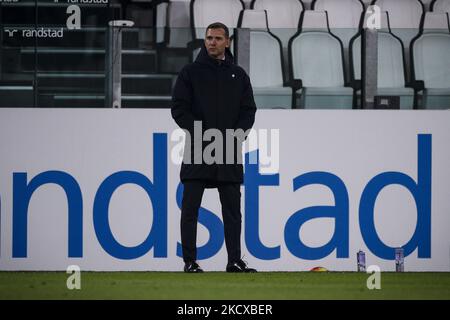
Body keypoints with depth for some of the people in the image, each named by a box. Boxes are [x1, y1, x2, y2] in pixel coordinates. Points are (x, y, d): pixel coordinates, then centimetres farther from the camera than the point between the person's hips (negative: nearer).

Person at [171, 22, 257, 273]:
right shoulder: (190, 73, 3)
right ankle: (190, 261, 2)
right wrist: (202, 135, -13)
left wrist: (236, 137, -7)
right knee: (191, 208, -2)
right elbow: (179, 109, -3)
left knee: (233, 209, 5)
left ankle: (235, 261, 10)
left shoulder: (238, 75, 11)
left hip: (229, 151, 3)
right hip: (197, 149, -3)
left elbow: (249, 111, 9)